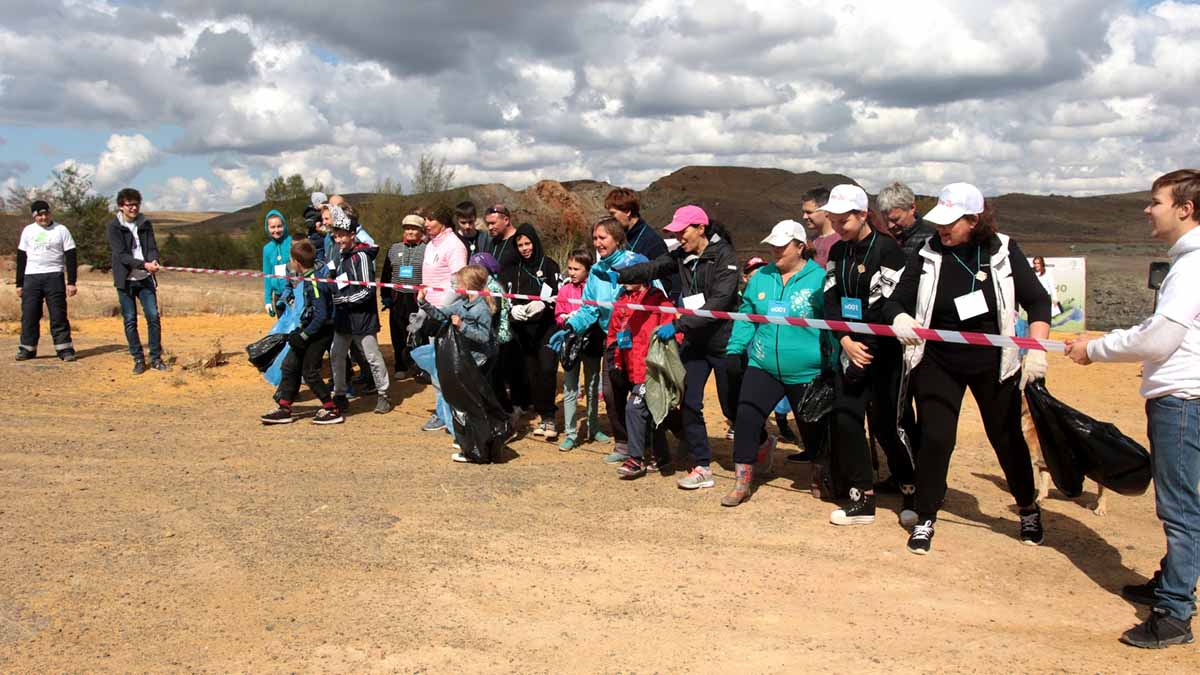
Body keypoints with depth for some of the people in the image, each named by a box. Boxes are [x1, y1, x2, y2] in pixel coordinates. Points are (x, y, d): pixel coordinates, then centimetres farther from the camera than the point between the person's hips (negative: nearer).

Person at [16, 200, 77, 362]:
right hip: (31, 277, 3)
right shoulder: (28, 231, 12)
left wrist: (71, 282, -6)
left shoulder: (61, 230, 4)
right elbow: (21, 258, 14)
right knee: (29, 315, 1)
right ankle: (27, 348, 9)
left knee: (58, 315, -5)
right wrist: (19, 283, 10)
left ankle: (65, 348, -3)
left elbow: (71, 258, 2)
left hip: (54, 276, -3)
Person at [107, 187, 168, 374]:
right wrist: (144, 265, -25)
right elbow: (121, 254, -14)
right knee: (130, 321, 2)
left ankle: (156, 358, 9)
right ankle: (138, 359, 11)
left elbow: (152, 247, 2)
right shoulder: (114, 227, -5)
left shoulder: (145, 224, 7)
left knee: (153, 317, -1)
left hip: (145, 279, 3)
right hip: (125, 280, -3)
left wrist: (154, 261, -21)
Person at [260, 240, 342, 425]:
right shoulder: (319, 269, 0)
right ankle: (284, 409, 19)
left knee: (309, 371, -2)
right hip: (310, 328, 10)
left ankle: (332, 410, 8)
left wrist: (303, 335, -21)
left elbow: (321, 315, -26)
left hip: (319, 332, -10)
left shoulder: (313, 283, -25)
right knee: (289, 366, 12)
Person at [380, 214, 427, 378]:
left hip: (418, 299, -4)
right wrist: (385, 296, 9)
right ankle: (401, 367, 20)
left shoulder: (427, 250, -2)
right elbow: (385, 275, 15)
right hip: (397, 299, 4)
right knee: (398, 334, 9)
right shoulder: (394, 249, 12)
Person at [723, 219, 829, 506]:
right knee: (745, 417, -10)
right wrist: (734, 349, 0)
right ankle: (742, 483, 2)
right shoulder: (761, 278, 5)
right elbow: (746, 317, 10)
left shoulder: (819, 278, -9)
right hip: (763, 366, 3)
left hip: (807, 373, -3)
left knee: (812, 428, 13)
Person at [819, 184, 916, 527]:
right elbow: (831, 299, 4)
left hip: (884, 352, -6)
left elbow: (885, 304, -16)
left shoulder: (887, 249, -11)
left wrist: (863, 348, -14)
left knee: (887, 424, -3)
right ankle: (862, 499, 10)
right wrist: (846, 341, -9)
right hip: (852, 348, 6)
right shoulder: (838, 251, 10)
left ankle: (914, 493, 17)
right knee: (844, 419, 0)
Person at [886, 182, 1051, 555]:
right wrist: (899, 319, -28)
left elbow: (1037, 302, -5)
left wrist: (1036, 349, -18)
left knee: (1007, 437, 10)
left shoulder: (1003, 252, -7)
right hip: (938, 364, 0)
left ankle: (1028, 509, 34)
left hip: (993, 364, 0)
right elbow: (894, 303, -5)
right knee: (935, 438, -4)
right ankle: (925, 519, 11)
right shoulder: (929, 256, -7)